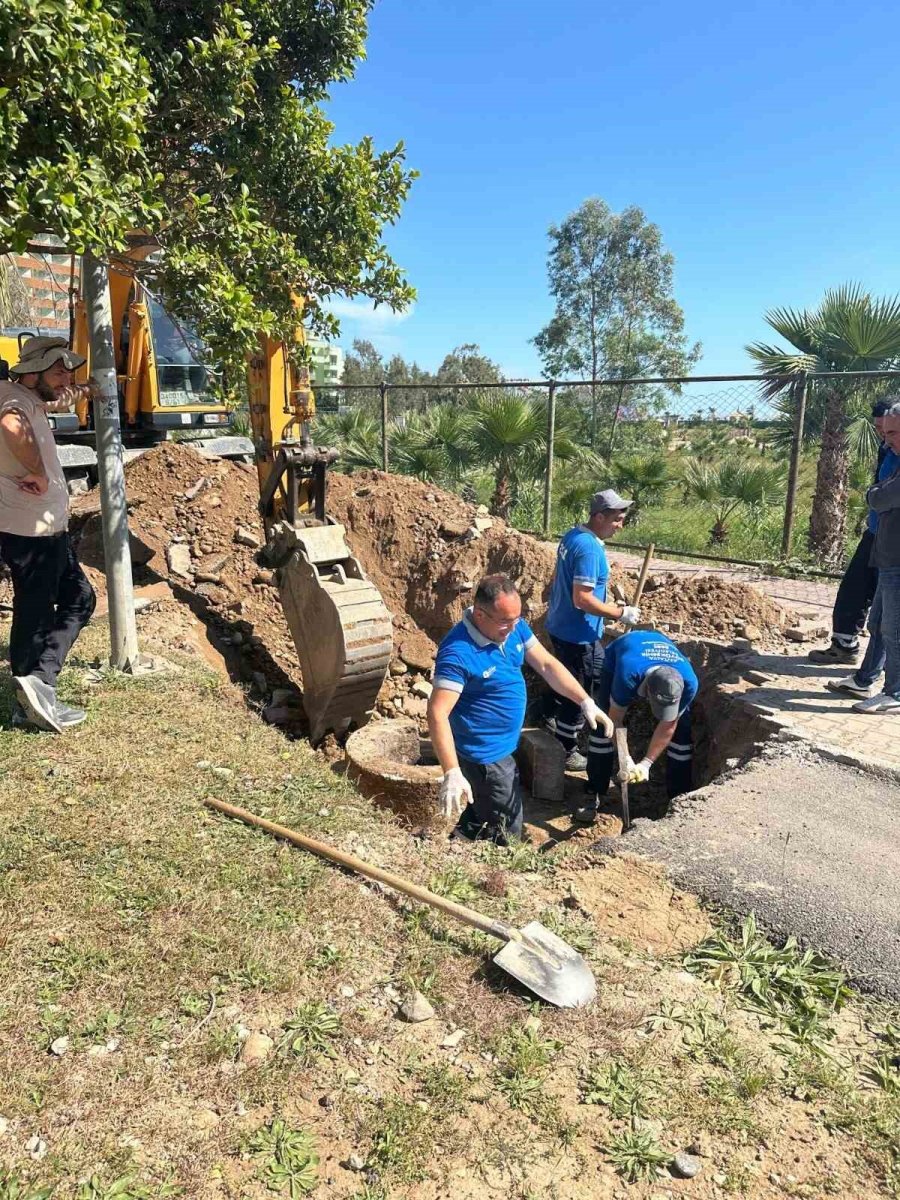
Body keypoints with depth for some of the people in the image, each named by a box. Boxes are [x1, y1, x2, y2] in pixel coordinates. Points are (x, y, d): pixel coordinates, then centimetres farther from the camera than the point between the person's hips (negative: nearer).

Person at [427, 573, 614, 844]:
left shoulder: (514, 627, -7)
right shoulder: (458, 652, -31)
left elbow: (547, 665, 0)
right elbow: (438, 713, -33)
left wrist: (586, 702, -8)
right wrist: (452, 773, -39)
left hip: (501, 748, 8)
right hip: (485, 756, -8)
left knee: (479, 815, 28)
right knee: (505, 835, 6)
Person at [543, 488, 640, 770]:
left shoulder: (572, 536, 5)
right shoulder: (590, 549, -25)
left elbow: (559, 581, 16)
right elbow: (582, 600, -28)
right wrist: (621, 613, -19)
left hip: (561, 626, 9)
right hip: (577, 634, -9)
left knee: (601, 674, 26)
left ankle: (552, 718, 35)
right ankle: (566, 752, 22)